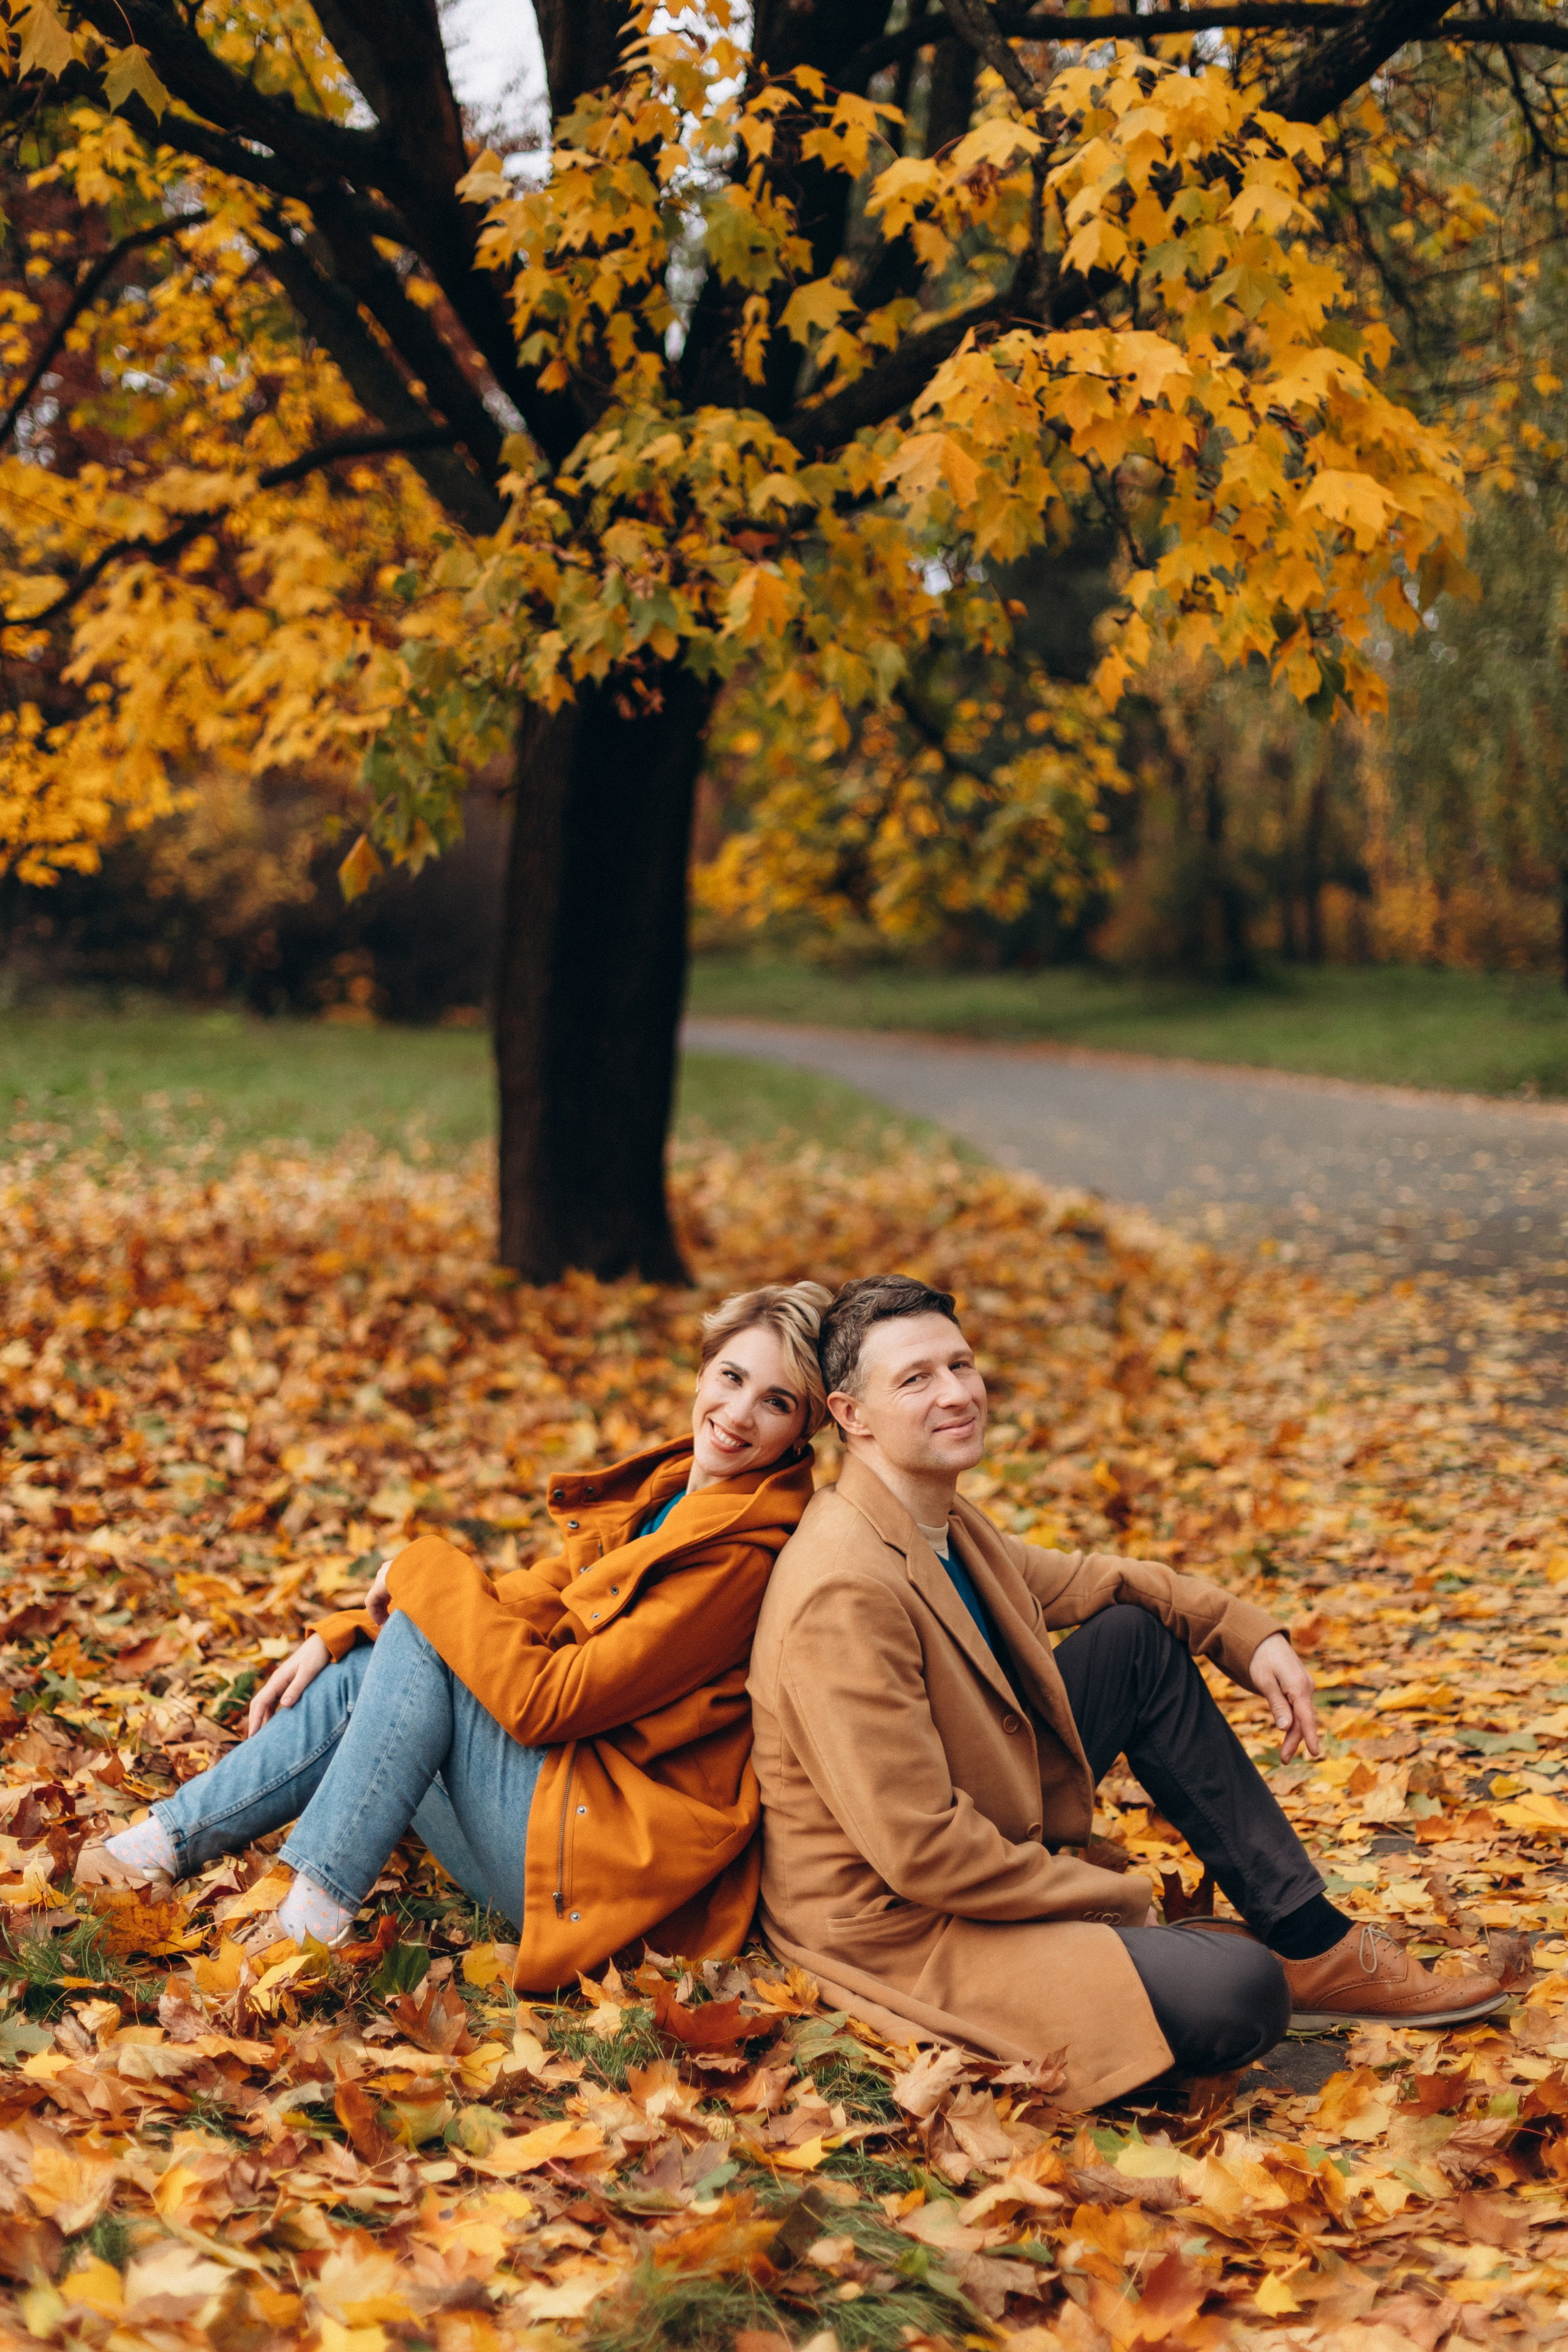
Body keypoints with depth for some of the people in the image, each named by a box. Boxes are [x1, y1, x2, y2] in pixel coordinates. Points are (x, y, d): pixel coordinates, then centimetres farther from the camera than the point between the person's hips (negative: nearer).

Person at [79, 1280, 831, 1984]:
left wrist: (428, 1573, -10)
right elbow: (530, 1602, 15)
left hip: (621, 1854, -8)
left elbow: (544, 1702, -21)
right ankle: (168, 1839, 6)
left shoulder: (744, 1556, -20)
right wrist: (337, 1636, 7)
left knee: (418, 1643, -13)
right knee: (362, 1671, 1)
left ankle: (315, 1915, -11)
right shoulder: (664, 1488, 8)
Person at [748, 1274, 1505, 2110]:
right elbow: (920, 1853, -28)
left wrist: (1250, 1634, 8)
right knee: (1239, 1992, -28)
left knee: (1137, 1635, 9)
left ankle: (1312, 1942, 8)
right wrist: (1117, 1898, -16)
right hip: (901, 1930, -10)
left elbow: (1076, 1580, 21)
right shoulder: (845, 1593, -27)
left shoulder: (943, 1524, 2)